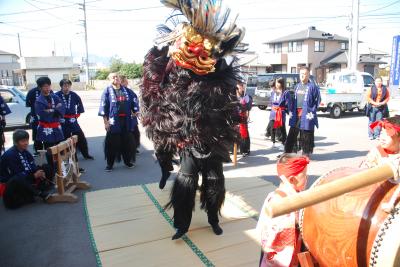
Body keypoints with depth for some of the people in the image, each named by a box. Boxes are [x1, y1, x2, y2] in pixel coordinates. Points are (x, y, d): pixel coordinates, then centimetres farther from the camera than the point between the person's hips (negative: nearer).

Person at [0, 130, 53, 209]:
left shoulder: (25, 152, 3)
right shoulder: (10, 155, -21)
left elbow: (33, 166, -2)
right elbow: (16, 174, -25)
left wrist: (39, 172, -24)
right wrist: (34, 176, -28)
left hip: (26, 177, 8)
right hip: (11, 181, -8)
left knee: (46, 168, 2)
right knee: (18, 179, -42)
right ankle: (41, 194, -24)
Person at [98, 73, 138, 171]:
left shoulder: (126, 90, 10)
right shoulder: (107, 91, -1)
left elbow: (133, 102, 15)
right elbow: (104, 107, -4)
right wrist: (105, 121, -9)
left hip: (126, 120, 4)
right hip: (113, 121, -3)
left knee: (128, 142, 10)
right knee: (112, 143, 2)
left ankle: (128, 161, 26)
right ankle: (110, 164, 14)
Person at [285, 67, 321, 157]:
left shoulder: (312, 87, -6)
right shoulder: (298, 86, 14)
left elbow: (317, 100, -3)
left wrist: (312, 111, -8)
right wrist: (291, 110, 12)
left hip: (306, 115, -6)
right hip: (296, 114, 6)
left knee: (306, 136, 2)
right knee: (292, 134, 10)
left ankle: (306, 154, 14)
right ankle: (287, 152, 19)